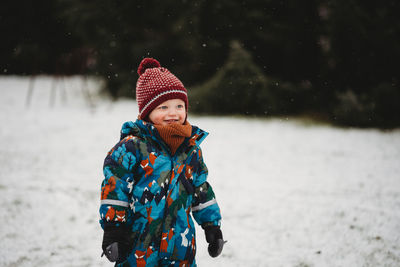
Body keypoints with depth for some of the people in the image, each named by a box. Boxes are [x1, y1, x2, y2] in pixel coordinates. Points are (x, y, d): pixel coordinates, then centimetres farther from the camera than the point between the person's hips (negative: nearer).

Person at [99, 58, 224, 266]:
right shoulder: (133, 145, -9)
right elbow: (114, 186, -8)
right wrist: (113, 228, -11)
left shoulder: (191, 148, 9)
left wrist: (212, 225, 19)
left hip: (180, 242, 5)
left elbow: (201, 188, 19)